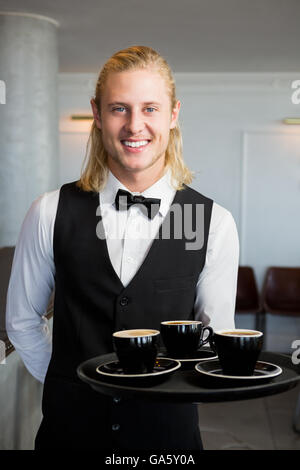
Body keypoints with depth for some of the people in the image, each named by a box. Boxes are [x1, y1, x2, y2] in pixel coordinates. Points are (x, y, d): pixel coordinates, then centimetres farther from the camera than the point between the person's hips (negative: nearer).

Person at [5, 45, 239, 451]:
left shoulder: (215, 224, -8)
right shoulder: (51, 213, -8)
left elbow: (217, 336, 2)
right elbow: (22, 320, 4)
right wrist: (70, 386, 2)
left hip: (167, 428, 0)